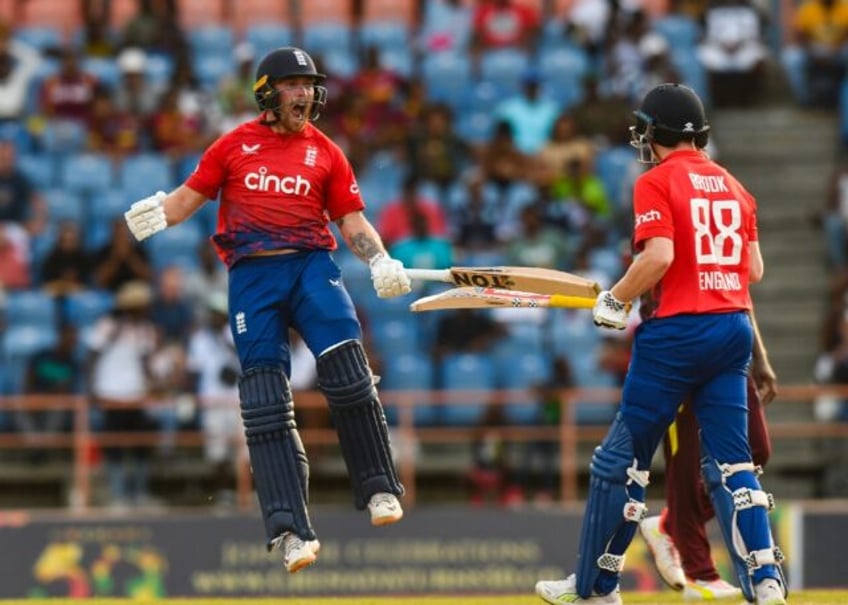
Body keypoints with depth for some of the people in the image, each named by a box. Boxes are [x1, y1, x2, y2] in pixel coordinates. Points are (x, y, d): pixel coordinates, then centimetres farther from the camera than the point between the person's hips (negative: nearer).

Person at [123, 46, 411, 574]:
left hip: (312, 266, 0)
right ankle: (291, 530, -10)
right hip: (252, 274, 0)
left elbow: (353, 220, 10)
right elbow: (190, 196, 11)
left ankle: (379, 489, -1)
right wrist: (158, 214, -10)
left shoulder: (326, 153, 13)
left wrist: (380, 261, -8)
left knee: (348, 373, -19)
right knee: (265, 402, -7)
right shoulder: (235, 145, 12)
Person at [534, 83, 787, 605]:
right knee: (731, 463, 5)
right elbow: (755, 270, 12)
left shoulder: (657, 182, -6)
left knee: (623, 459, 6)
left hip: (677, 332, -6)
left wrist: (616, 299, -5)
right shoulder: (733, 186, 13)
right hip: (735, 328, 6)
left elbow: (659, 255, -19)